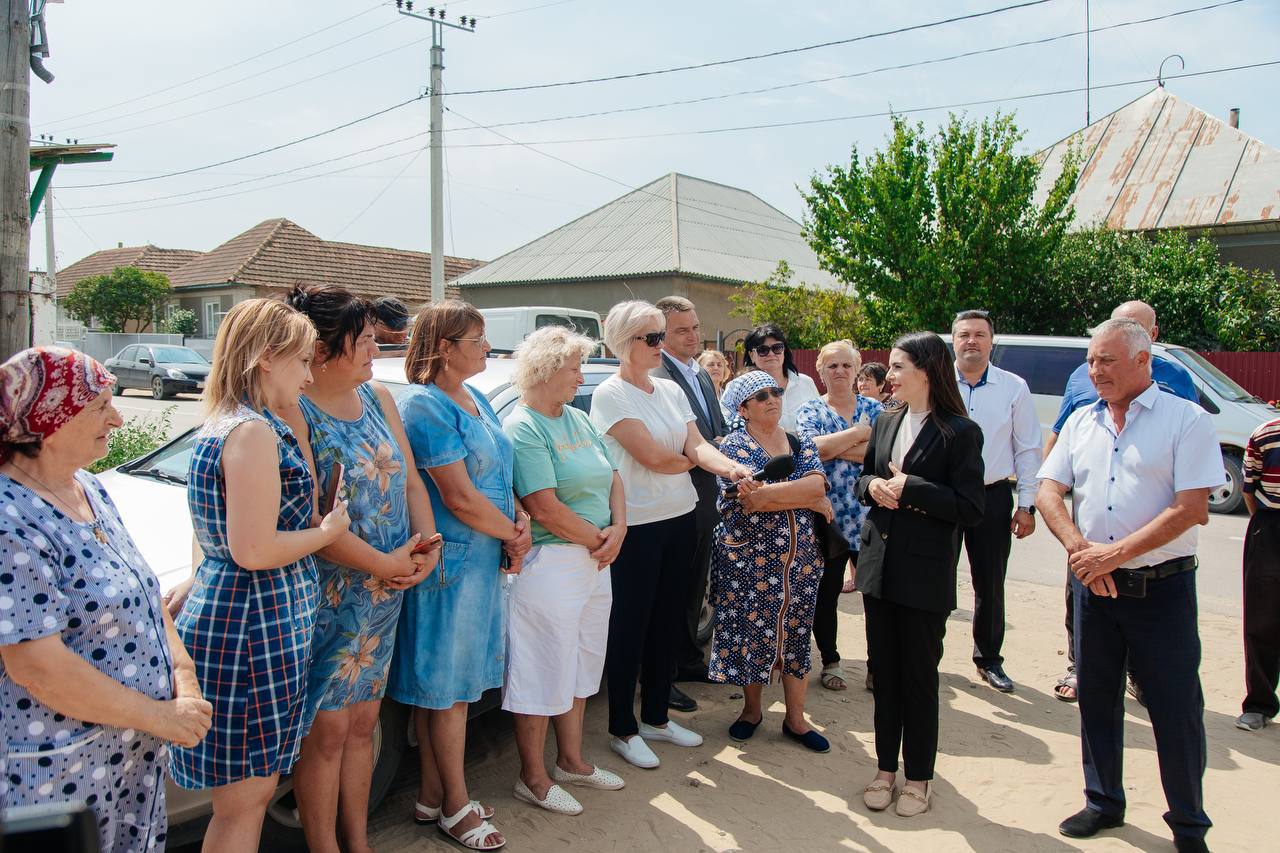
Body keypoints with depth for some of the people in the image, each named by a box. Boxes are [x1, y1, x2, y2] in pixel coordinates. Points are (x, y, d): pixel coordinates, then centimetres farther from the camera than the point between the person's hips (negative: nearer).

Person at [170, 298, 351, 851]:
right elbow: (254, 551, -23)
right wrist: (328, 530, -9)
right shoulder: (254, 432, -18)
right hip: (254, 630, -10)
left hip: (219, 615, 10)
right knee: (245, 799, 3)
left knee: (251, 792, 20)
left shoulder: (220, 425, 14)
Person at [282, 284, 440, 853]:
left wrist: (428, 546, -6)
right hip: (326, 593, -7)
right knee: (326, 730, 4)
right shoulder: (293, 412, -16)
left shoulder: (378, 398, 8)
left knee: (362, 722, 17)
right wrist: (382, 563, -16)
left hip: (385, 592, 7)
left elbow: (410, 482, 10)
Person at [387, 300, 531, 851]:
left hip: (483, 557, 9)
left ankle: (432, 795, 29)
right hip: (450, 559, -9)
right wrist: (512, 535, -8)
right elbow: (459, 497, -21)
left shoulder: (475, 399, 12)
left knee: (449, 683, 16)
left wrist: (520, 518, -1)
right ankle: (456, 807, 19)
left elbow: (499, 476, 17)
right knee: (446, 685, 4)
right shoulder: (425, 407, -17)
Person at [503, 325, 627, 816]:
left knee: (580, 665, 18)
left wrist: (618, 528, -5)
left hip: (595, 560, 9)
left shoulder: (579, 420, 11)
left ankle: (571, 760, 35)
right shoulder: (524, 429, -15)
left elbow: (612, 478, 12)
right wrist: (599, 539, -13)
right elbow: (544, 507, -23)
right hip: (549, 564, -9)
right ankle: (533, 777, 19)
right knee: (543, 672, 2)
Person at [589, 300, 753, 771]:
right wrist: (688, 461, -1)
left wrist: (729, 467, -20)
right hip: (636, 525, -7)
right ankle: (623, 729, 18)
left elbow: (697, 445, 0)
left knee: (666, 622, 16)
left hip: (679, 520, 7)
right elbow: (652, 457, -19)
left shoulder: (672, 391, 10)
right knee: (630, 627, 3)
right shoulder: (610, 394, -12)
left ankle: (656, 716, 31)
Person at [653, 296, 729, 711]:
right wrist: (712, 450, -17)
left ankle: (689, 660, 36)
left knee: (694, 586, 20)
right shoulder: (656, 378, -16)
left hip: (705, 497, 9)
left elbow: (720, 431, 22)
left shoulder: (703, 376, 15)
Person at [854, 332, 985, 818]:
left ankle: (919, 777, 23)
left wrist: (910, 488, -19)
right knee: (883, 671, 14)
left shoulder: (960, 432, -11)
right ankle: (886, 768, 28)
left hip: (925, 573, -6)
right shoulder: (886, 423, 8)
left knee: (919, 677, 7)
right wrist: (872, 485, -5)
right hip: (879, 565, 6)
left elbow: (970, 509, -15)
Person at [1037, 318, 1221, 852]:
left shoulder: (1186, 420, -7)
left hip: (1162, 587, -4)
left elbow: (1191, 508, -15)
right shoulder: (1081, 422, 8)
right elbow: (1048, 492, 3)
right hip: (1092, 583, 5)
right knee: (1096, 698, 14)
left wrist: (1114, 554, -17)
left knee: (1177, 709, 4)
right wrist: (1080, 549, -13)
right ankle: (1104, 802, 32)